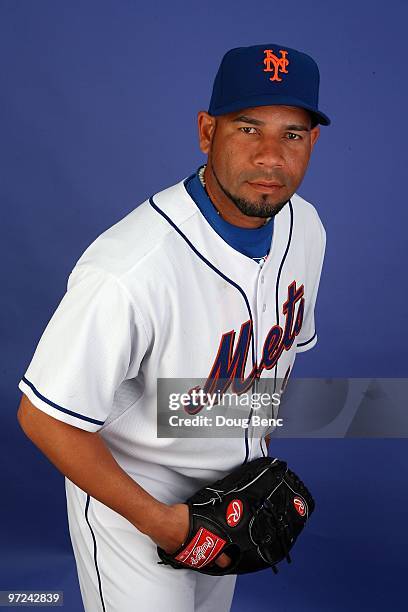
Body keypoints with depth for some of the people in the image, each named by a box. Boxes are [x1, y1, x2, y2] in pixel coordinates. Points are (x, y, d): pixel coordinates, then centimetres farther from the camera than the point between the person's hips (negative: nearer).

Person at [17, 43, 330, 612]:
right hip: (128, 488, -6)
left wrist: (260, 463, 11)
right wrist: (157, 520, -21)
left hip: (234, 478, 7)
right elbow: (44, 417, -27)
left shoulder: (305, 228, -11)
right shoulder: (129, 270, -36)